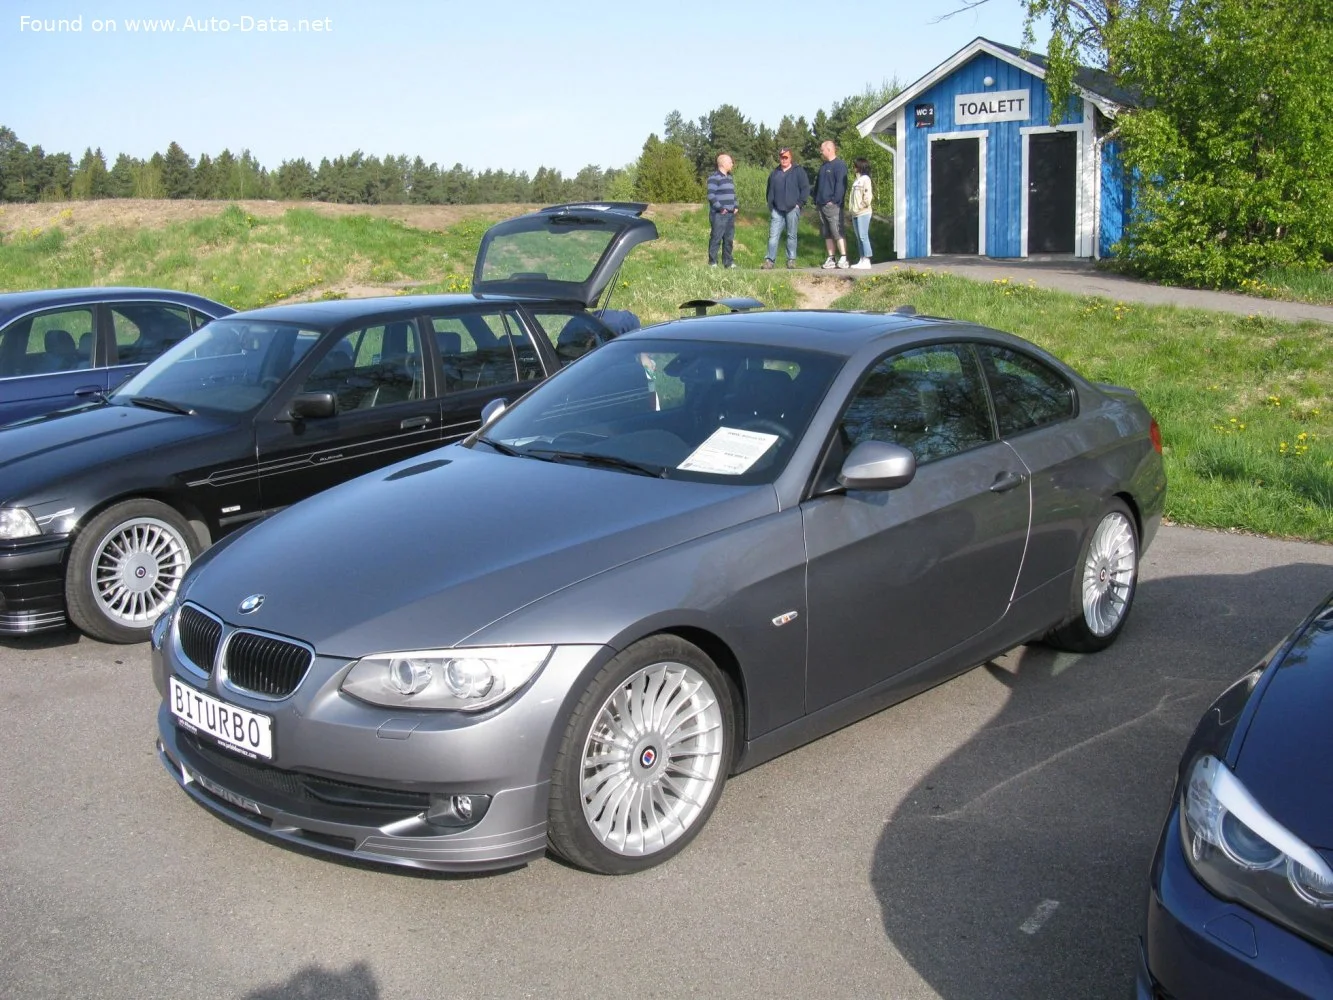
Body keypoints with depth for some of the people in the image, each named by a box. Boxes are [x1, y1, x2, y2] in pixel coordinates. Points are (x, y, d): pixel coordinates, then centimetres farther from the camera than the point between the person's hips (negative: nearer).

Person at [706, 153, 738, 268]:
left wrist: (735, 207, 12)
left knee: (729, 239, 10)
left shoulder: (730, 177, 18)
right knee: (716, 238, -5)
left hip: (730, 214, 8)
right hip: (719, 214, -8)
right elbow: (711, 196, -17)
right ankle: (712, 262, 0)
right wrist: (721, 209, -18)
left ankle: (728, 261, 17)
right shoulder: (714, 177, -10)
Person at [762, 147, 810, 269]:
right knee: (773, 235, -4)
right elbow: (770, 190, 22)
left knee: (791, 235, 2)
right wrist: (770, 206, 12)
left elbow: (806, 189, -1)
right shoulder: (774, 173, 15)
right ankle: (769, 260, -5)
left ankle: (791, 260, 8)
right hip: (777, 210, 3)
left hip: (792, 209, -3)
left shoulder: (798, 171, 2)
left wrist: (799, 203, -8)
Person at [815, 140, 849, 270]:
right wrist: (816, 201, 16)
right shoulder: (823, 166, 19)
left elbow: (840, 185, -15)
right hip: (821, 205, 9)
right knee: (827, 234, 9)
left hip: (832, 206, -9)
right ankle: (831, 259, 13)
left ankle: (843, 259, -9)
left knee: (837, 232, -10)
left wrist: (834, 201, -19)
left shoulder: (839, 165, -8)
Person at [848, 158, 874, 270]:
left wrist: (861, 206, -13)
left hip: (863, 213, -9)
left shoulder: (865, 179, -9)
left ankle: (866, 261, -8)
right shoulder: (857, 179, 17)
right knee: (859, 237, 9)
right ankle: (862, 260, 13)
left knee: (863, 236, -9)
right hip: (855, 213, 9)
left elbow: (867, 196, -16)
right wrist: (851, 209, 12)